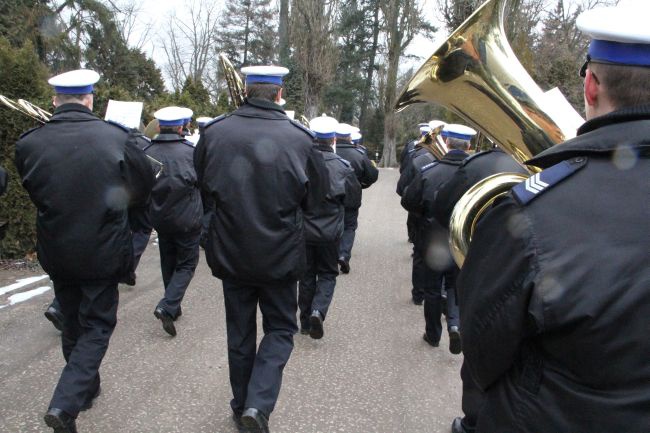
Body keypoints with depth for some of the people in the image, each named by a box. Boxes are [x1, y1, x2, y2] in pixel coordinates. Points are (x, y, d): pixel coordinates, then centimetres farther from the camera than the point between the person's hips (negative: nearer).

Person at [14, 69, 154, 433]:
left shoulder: (29, 144, -9)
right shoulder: (115, 137, -15)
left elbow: (32, 192, 7)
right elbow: (145, 185, -1)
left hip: (56, 251, 3)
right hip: (103, 251, -3)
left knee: (73, 324, 21)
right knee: (97, 325, 11)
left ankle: (86, 388, 39)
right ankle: (66, 403, 0)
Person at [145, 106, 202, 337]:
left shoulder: (147, 153, -4)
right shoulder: (190, 151, -13)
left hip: (160, 219, 4)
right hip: (187, 219, -4)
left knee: (168, 263, 19)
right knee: (186, 265, 7)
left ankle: (173, 308, 30)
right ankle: (167, 306, -10)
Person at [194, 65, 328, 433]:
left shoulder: (214, 132, -8)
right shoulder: (299, 137, -14)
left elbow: (203, 185, 8)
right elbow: (317, 195, -1)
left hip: (231, 251, 2)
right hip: (281, 254, -2)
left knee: (239, 330, 18)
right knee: (280, 328, 16)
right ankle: (259, 403, 2)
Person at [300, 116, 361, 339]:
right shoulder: (342, 167, -11)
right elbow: (354, 201, -2)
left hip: (303, 230, 1)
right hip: (330, 232, -1)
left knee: (306, 274, 15)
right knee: (327, 274, 15)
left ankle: (305, 321, 23)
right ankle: (318, 311, -8)